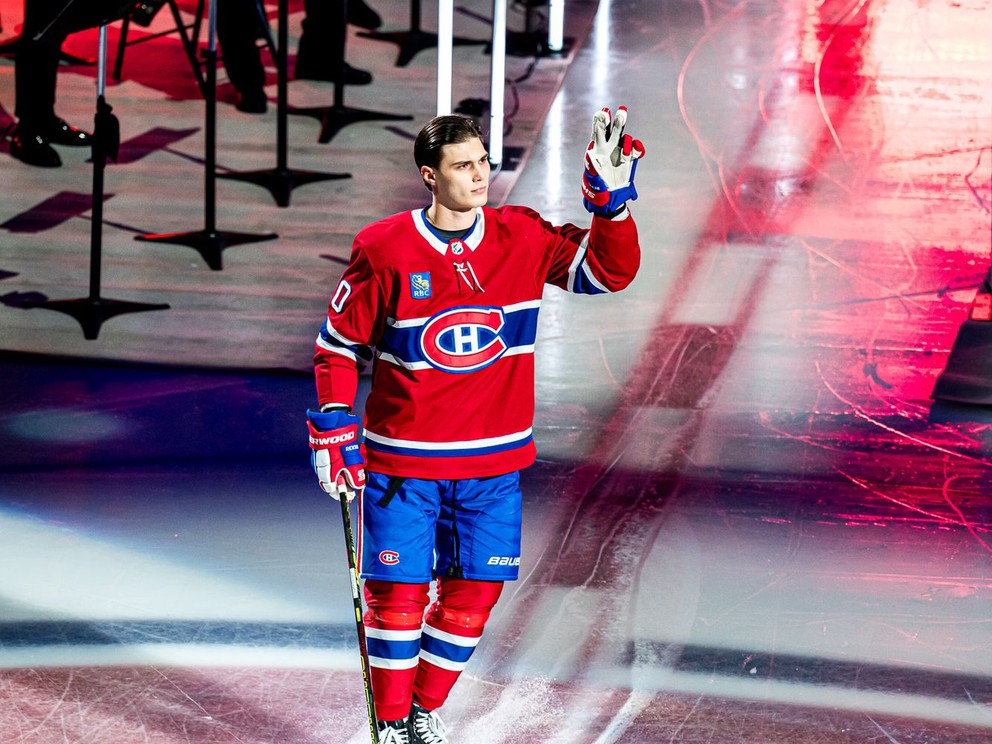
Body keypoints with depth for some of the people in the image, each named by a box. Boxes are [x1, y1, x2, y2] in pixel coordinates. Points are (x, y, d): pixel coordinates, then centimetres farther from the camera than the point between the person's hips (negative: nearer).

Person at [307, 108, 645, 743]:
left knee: (474, 592, 6)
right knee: (398, 592, 1)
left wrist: (611, 200, -11)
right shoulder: (385, 250, -9)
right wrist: (332, 435, -2)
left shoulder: (524, 239, -1)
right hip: (400, 460, -3)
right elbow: (338, 346, 2)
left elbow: (609, 271, 3)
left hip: (493, 460, 3)